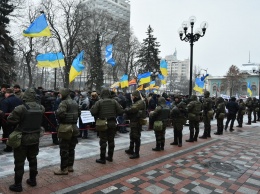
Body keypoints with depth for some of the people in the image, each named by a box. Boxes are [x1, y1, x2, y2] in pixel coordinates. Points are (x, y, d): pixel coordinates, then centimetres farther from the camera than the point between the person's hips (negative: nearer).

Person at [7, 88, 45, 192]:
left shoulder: (20, 108, -22)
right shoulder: (41, 108, -5)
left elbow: (10, 120, -15)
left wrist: (19, 122, 2)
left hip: (22, 138, -5)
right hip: (35, 137, 5)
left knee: (19, 161, 8)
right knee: (33, 159, 19)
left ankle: (18, 185, 17)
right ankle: (32, 180, 32)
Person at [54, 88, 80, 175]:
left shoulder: (64, 102, -13)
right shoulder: (75, 102, 12)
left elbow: (60, 114, -28)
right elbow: (78, 113, 19)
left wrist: (56, 112, -8)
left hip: (65, 127, -8)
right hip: (74, 127, 8)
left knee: (64, 149, 2)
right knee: (71, 148, 16)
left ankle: (64, 169, 10)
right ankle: (70, 166, 26)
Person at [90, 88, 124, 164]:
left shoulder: (99, 102, -7)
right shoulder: (114, 101, 0)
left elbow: (93, 112, -13)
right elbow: (121, 111, -4)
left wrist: (98, 116, 6)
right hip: (112, 122, 3)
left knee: (103, 141, 3)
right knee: (111, 140, 14)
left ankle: (102, 158, 8)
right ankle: (110, 157, 24)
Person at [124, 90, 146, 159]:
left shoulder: (140, 102, -16)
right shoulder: (136, 102, 19)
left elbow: (132, 109, -27)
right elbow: (132, 111, 15)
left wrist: (126, 109, -9)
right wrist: (127, 111, -5)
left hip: (137, 122, -10)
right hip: (133, 122, 10)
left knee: (136, 137, -3)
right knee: (132, 136, 20)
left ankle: (136, 153, 5)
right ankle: (131, 150, 35)